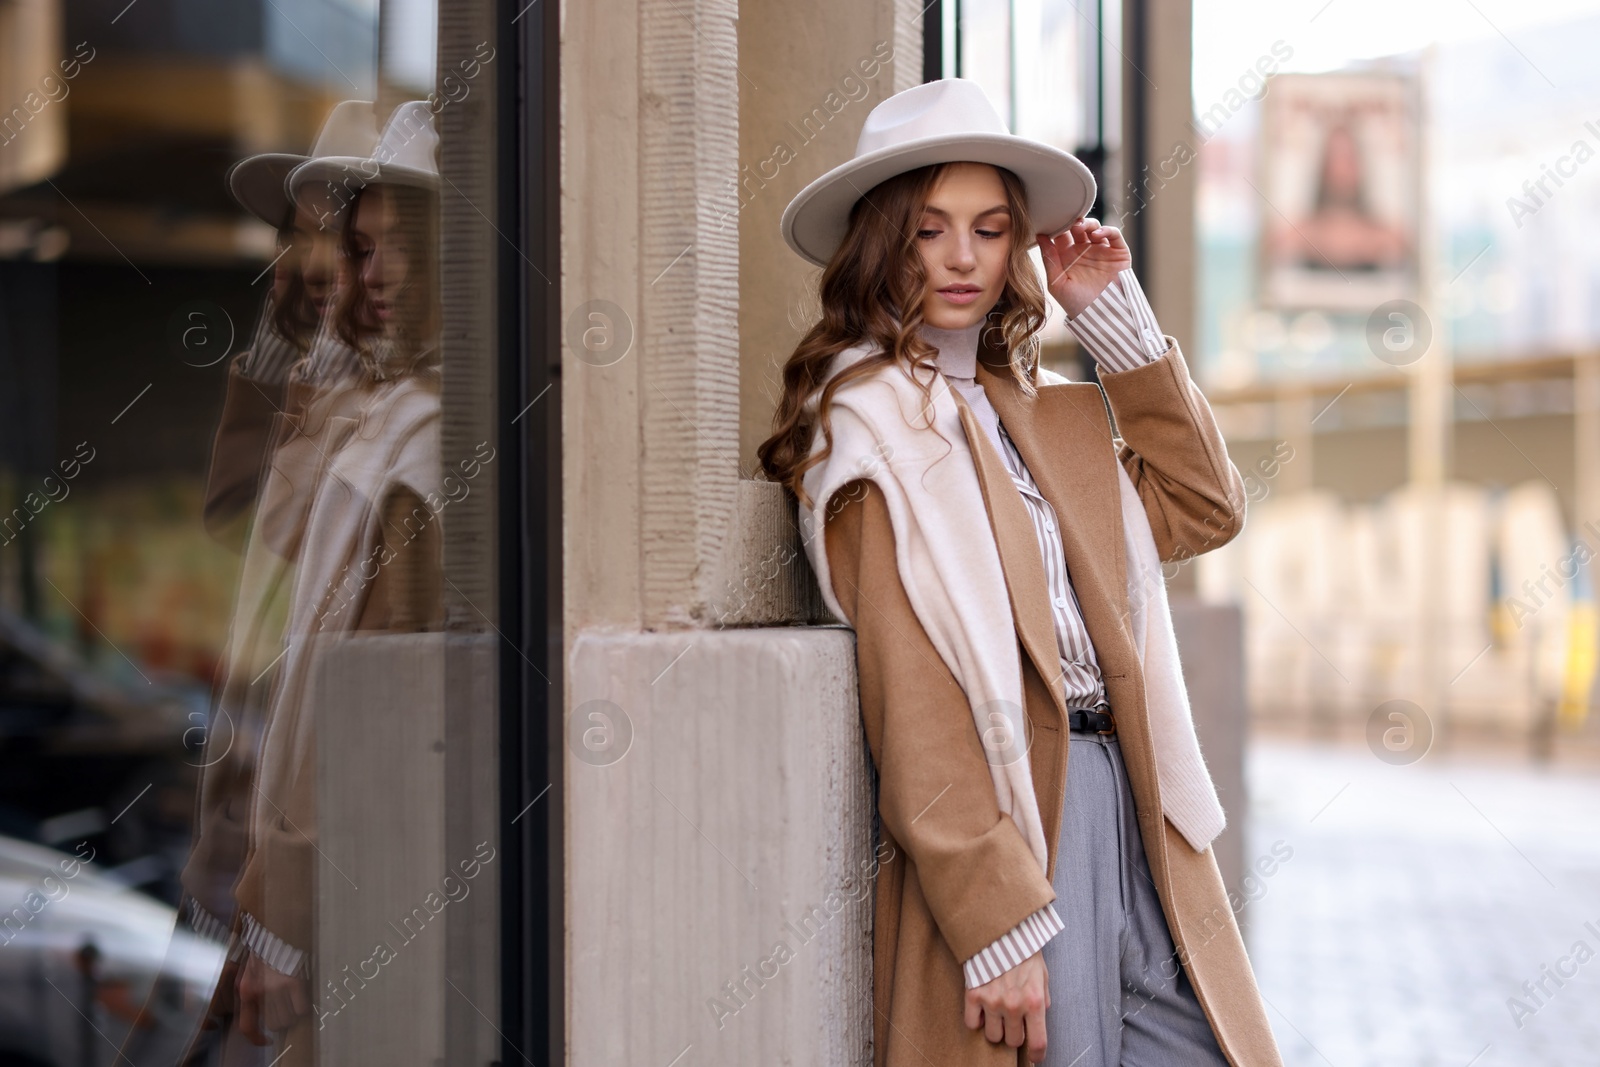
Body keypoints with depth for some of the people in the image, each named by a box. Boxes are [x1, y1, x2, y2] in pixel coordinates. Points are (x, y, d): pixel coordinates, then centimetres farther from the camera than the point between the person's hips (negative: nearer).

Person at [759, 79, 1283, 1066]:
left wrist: (1117, 316, 13)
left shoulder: (1041, 408, 17)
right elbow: (915, 713, -14)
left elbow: (1202, 507, 18)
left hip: (1127, 802, 7)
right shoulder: (872, 424, -7)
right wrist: (999, 927, -19)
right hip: (1016, 823, -7)